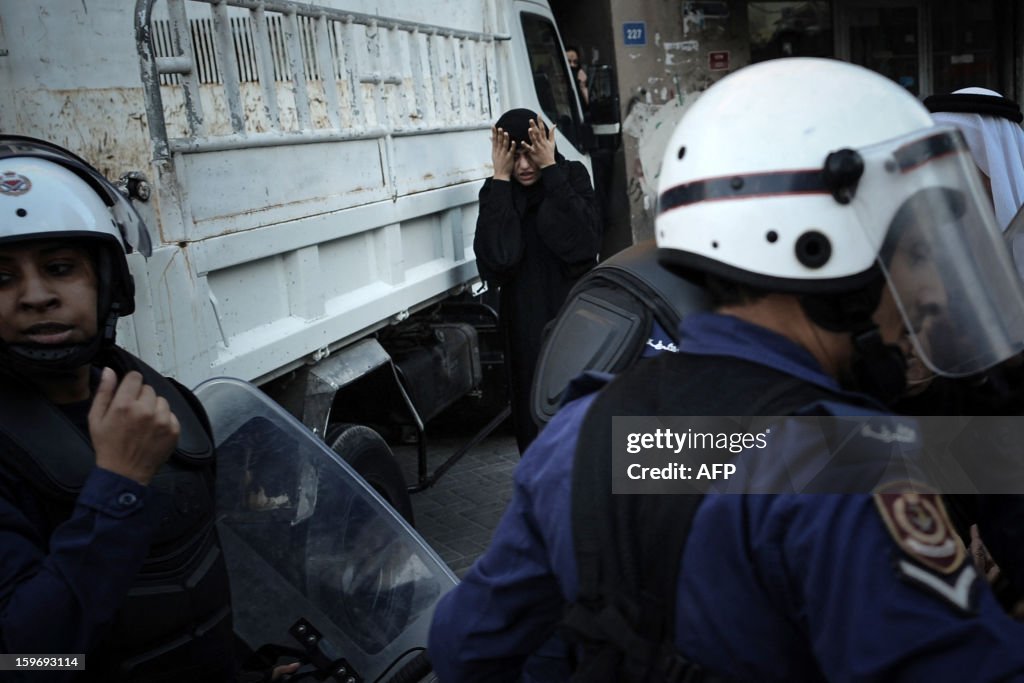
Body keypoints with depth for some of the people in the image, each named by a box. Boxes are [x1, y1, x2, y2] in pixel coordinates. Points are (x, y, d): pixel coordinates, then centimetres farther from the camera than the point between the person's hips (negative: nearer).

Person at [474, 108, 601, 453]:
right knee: (537, 421, 5)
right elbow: (495, 260, -18)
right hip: (526, 325, 1)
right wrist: (501, 179, -17)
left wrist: (550, 169, -19)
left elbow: (581, 244, -20)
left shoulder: (572, 176, -3)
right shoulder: (498, 193, -1)